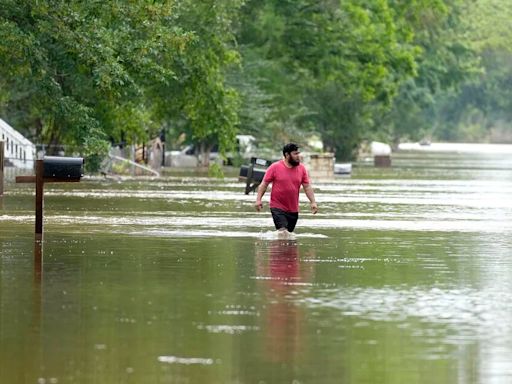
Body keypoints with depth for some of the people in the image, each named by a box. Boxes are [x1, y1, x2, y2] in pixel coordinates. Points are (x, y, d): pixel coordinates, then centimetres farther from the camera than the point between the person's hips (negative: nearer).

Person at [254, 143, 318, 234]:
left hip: (293, 210, 4)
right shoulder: (275, 167, -6)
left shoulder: (302, 169, 5)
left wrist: (313, 202, -3)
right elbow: (264, 184, -2)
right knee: (283, 231, -19)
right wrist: (258, 200, -11)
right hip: (278, 208, -4)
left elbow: (307, 187, 7)